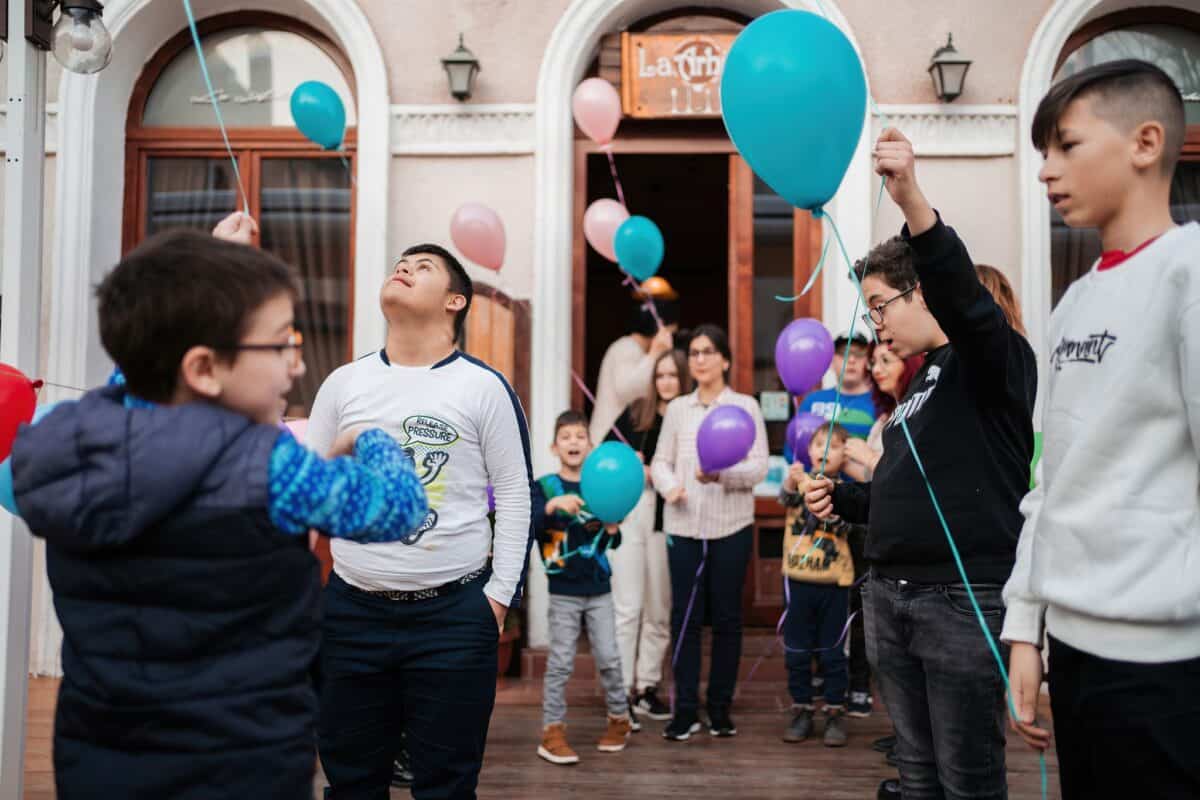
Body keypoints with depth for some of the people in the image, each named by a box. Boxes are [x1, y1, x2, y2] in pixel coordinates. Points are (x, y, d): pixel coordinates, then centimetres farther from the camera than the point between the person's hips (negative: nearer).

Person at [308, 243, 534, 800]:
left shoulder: (484, 387, -3)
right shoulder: (344, 383, 6)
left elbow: (515, 493, -1)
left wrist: (500, 595, -5)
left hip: (454, 613, -3)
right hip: (352, 608, 3)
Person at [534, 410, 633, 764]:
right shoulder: (544, 487, -3)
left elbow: (613, 543, 6)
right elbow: (530, 525, -21)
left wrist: (612, 530, -17)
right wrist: (551, 506, -39)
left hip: (599, 589, 3)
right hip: (564, 591, -2)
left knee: (609, 659, 7)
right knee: (561, 663, -1)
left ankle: (620, 718, 27)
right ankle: (552, 731, 9)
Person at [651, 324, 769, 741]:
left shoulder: (745, 406, 1)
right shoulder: (677, 408, 9)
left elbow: (759, 466, -6)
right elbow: (661, 460, 9)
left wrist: (722, 474, -23)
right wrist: (669, 486, -12)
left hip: (731, 526, -2)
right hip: (684, 525, 2)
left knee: (727, 617, 7)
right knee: (684, 616, 2)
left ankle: (720, 708, 19)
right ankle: (685, 709, 11)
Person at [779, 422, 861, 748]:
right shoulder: (799, 482, 1)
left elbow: (848, 526, -14)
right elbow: (786, 497, -21)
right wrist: (792, 482, -44)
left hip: (834, 581, 0)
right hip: (799, 578, 1)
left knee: (832, 652, 6)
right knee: (797, 651, 7)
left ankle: (836, 714, 17)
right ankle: (801, 712, 19)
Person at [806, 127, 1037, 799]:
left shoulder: (992, 357, -6)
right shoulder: (921, 380, 19)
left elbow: (966, 300, -30)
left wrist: (913, 202, -42)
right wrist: (845, 499, 8)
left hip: (967, 599, -8)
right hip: (892, 596, 8)